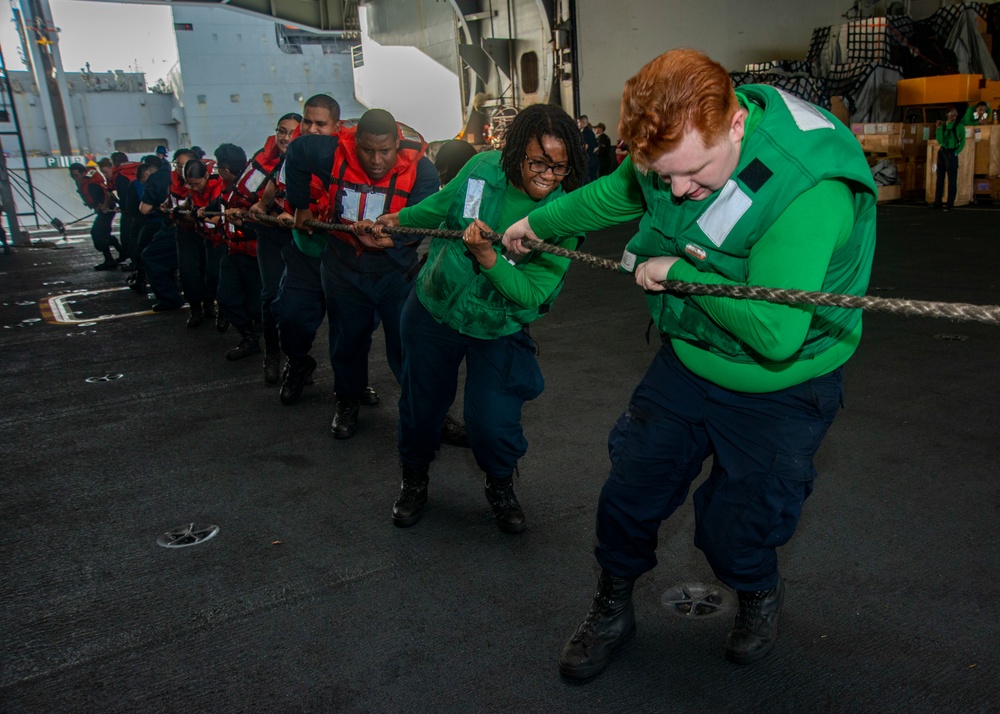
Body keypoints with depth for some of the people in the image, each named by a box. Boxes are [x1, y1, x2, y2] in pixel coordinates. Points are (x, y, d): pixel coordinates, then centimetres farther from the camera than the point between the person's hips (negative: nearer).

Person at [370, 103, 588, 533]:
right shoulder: (484, 168, -13)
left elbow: (534, 292, -25)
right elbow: (444, 203, 9)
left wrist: (486, 256, -37)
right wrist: (399, 219, 18)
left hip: (498, 331, -2)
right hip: (434, 308, 3)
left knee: (492, 427, -8)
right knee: (421, 405, 16)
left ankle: (500, 486, 28)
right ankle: (414, 479, 46)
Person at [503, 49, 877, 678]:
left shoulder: (809, 190, -34)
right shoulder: (675, 141, -13)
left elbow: (775, 333, -38)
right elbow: (615, 196, 11)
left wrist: (678, 272, -27)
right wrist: (539, 223, 24)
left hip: (777, 391, -5)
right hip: (687, 361, 5)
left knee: (733, 532, 3)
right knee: (629, 496, 10)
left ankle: (761, 597, 42)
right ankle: (612, 612, 38)